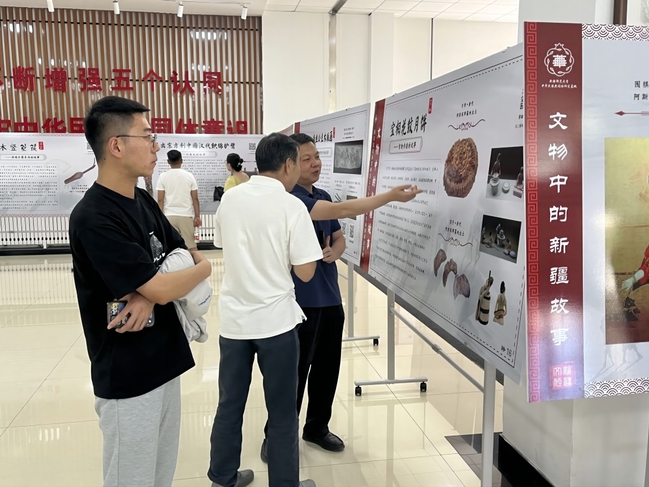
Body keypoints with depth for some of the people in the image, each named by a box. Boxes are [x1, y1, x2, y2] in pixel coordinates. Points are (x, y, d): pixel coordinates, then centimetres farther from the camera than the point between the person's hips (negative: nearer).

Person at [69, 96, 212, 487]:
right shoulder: (94, 219, -21)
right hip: (128, 376, -8)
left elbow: (186, 257, 9)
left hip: (164, 362, 8)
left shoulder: (143, 200, 5)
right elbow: (163, 289, -24)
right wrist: (204, 269, -3)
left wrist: (149, 295, -12)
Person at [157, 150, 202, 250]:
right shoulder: (189, 176, 2)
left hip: (169, 216, 0)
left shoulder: (163, 176, 1)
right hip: (186, 215, 0)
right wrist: (197, 216, 2)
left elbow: (160, 200, -2)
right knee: (190, 245, 4)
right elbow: (195, 198, -1)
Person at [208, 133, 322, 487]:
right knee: (282, 411, 10)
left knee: (230, 404, 17)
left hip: (234, 317, 5)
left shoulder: (229, 199, 2)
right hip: (276, 319, -5)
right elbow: (305, 272, -12)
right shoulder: (292, 206, -12)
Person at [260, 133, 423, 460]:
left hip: (330, 297, 8)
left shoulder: (323, 197, 12)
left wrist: (334, 252, -6)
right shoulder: (290, 198, -16)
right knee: (295, 371, 2)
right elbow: (343, 210, -26)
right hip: (300, 300, -8)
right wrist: (391, 196, -27)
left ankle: (317, 428, 33)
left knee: (327, 368, 15)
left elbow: (339, 237, 18)